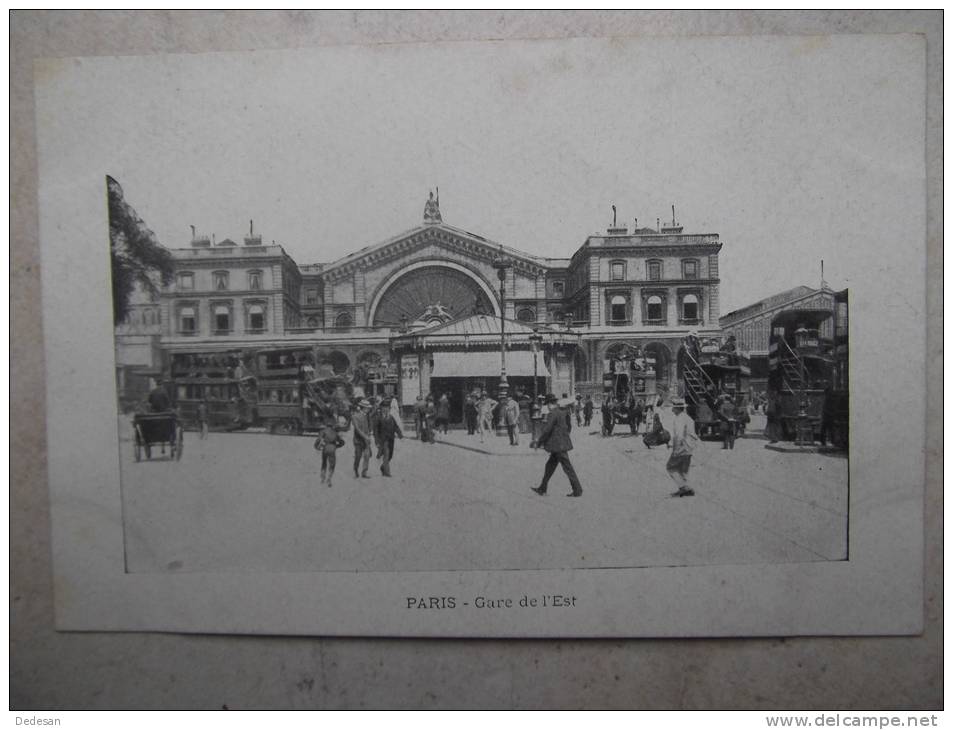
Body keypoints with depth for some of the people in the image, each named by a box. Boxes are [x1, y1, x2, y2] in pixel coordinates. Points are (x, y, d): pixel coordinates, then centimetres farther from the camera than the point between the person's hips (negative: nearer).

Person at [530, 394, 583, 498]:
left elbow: (546, 430, -18)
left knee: (567, 467, -3)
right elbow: (569, 427, 18)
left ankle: (577, 490, 2)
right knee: (550, 466, 16)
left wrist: (538, 443, -9)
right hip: (564, 442, 10)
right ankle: (542, 489, 23)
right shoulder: (564, 412, 10)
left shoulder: (553, 414, -17)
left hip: (558, 445, -10)